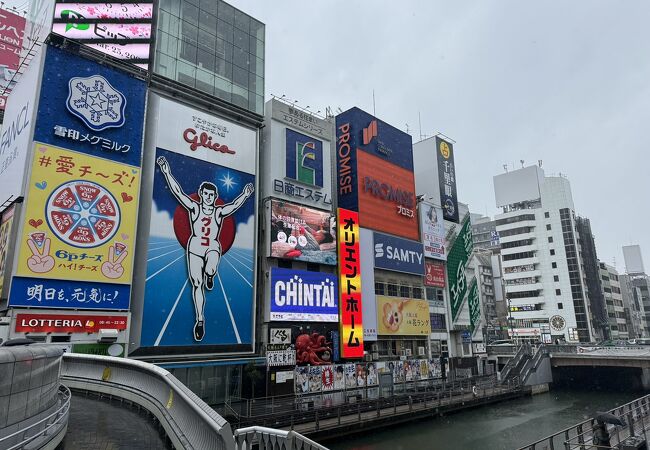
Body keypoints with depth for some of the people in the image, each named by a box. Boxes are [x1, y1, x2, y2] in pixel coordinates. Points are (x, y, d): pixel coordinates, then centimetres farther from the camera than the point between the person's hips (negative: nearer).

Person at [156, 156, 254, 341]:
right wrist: (167, 173, -12)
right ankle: (200, 320, 13)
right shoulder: (194, 207, 0)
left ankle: (209, 276, 5)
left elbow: (235, 205, -10)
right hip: (195, 247, 1)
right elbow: (178, 192, -6)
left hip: (213, 248, -1)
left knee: (210, 269, -35)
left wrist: (245, 194, -23)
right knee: (197, 284, 1)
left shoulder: (219, 212, 2)